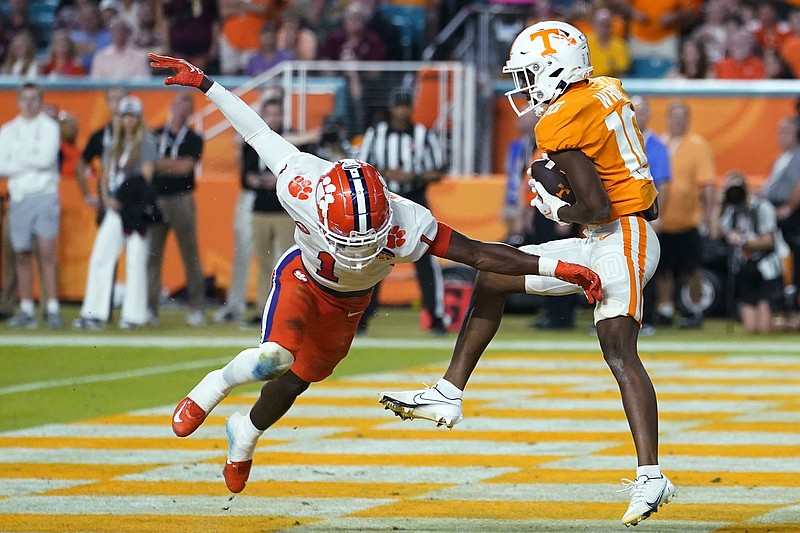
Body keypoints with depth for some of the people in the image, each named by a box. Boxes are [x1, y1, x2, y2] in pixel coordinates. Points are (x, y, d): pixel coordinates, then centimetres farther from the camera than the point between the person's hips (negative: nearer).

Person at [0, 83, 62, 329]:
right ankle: (26, 310, 7)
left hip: (44, 195, -3)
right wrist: (29, 163, -9)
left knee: (47, 251, -11)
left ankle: (52, 309, -13)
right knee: (22, 255, 3)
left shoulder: (49, 127, 3)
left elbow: (46, 158, -10)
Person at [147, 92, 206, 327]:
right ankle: (150, 307, 3)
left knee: (190, 255, -3)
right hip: (155, 200, 2)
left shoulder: (193, 140, 5)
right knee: (152, 255, 0)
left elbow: (184, 167, -8)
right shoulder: (155, 136, 13)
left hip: (181, 200, -2)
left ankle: (197, 309, -1)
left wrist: (158, 162, -5)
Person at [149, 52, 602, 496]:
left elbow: (482, 255, -41)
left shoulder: (405, 225, -42)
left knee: (297, 380, 14)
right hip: (303, 275, -1)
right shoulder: (301, 186, -39)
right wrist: (204, 82, -14)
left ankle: (245, 437, 45)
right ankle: (214, 388, 5)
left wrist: (556, 268, -47)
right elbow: (259, 132, -22)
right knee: (276, 357, -26)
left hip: (349, 302, 2)